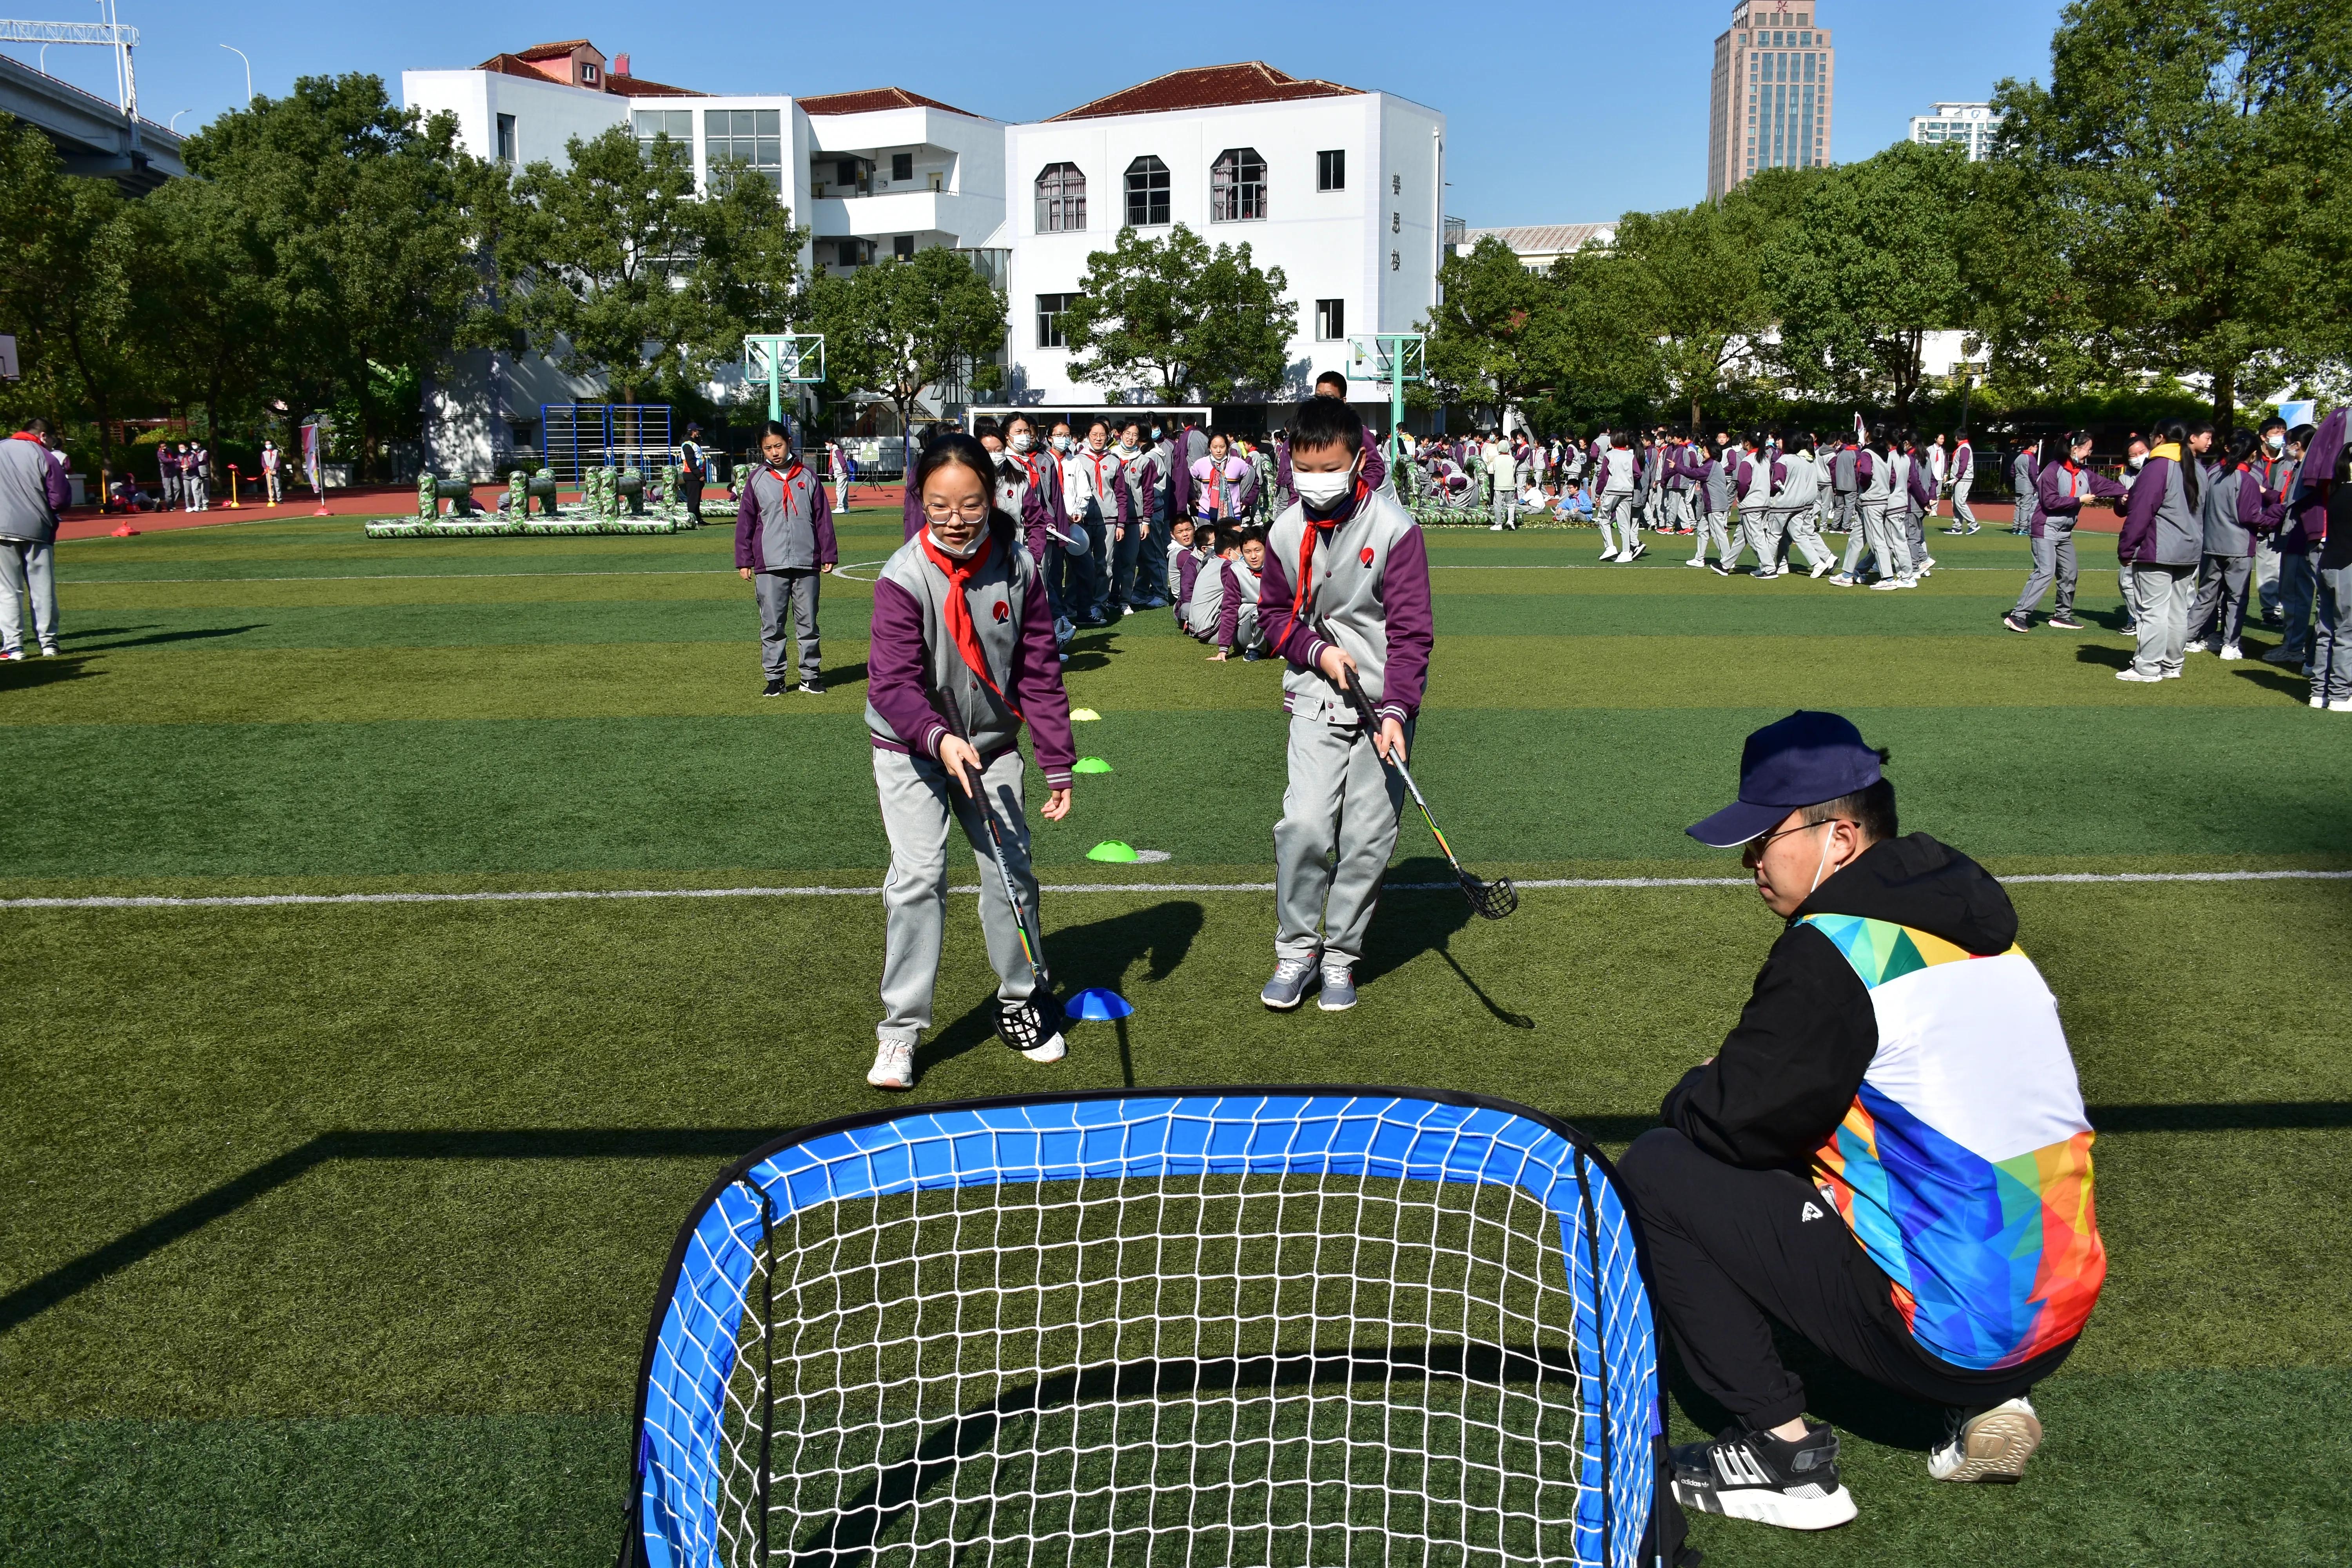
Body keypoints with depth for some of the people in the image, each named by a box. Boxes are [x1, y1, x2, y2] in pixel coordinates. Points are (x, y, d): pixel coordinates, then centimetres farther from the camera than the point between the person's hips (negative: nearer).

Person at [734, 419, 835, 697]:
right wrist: (744, 560, 3)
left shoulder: (807, 478, 6)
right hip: (769, 567, 0)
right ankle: (775, 677, 10)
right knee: (772, 626, 3)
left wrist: (829, 555, 5)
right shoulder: (757, 480, 5)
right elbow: (745, 522, 7)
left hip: (807, 564, 0)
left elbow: (823, 517, 8)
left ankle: (811, 675, 15)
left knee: (808, 624, 7)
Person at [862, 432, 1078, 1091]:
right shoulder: (903, 579, -22)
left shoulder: (1017, 566, -12)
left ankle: (1022, 1002, 26)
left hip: (992, 742, 3)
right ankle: (899, 1032, -2)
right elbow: (894, 683, -26)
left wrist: (1057, 764, -5)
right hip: (910, 746, -3)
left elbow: (1039, 670, -5)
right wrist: (939, 738, -45)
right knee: (918, 875, -12)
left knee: (1012, 867, 5)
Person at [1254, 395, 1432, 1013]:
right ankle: (1296, 948, 8)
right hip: (1317, 701, 2)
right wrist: (1318, 649, -8)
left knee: (1368, 837, 0)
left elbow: (1410, 630, -12)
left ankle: (1341, 955, 18)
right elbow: (1273, 613, 12)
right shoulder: (1287, 531, 0)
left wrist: (1395, 712, -23)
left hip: (1385, 704, -2)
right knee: (1305, 824, -12)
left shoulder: (1394, 528, -11)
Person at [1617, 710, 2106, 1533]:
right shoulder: (1973, 927, 10)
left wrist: (1691, 1094, 10)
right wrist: (1725, 1085, 12)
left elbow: (1733, 1120, -12)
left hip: (1948, 1332, -8)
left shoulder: (1832, 948, -15)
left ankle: (1783, 1454, 1)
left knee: (1658, 1170, -3)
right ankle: (1985, 1405, 17)